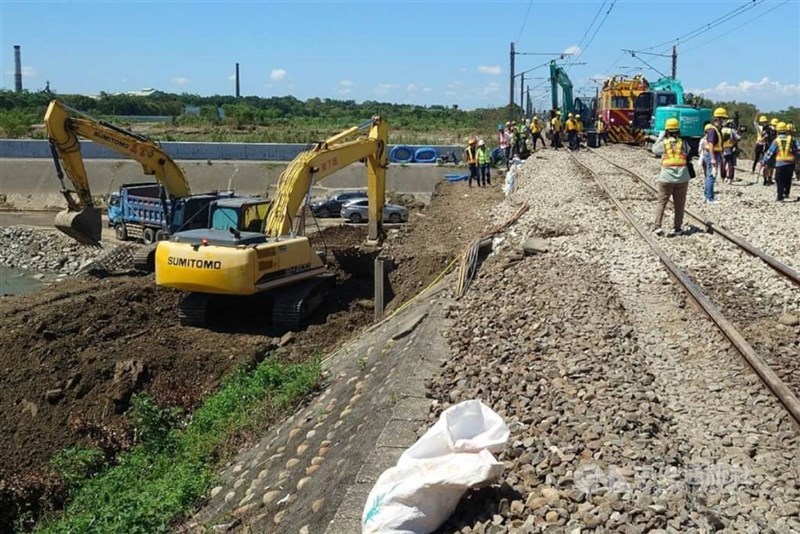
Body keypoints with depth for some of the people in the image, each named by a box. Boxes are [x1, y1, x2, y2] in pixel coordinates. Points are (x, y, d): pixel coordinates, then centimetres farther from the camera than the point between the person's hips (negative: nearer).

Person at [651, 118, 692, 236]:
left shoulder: (663, 143, -2)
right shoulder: (683, 143, 3)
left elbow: (654, 150, 15)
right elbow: (688, 153, 14)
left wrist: (661, 137, 20)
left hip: (666, 178, -1)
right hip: (682, 178, 2)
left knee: (661, 202, 2)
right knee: (679, 204, 10)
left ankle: (657, 226, -12)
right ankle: (678, 228, 12)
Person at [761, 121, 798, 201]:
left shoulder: (776, 141, -2)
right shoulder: (791, 139, 2)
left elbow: (769, 152, -1)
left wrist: (763, 161, 6)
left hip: (780, 163, -2)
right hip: (790, 163, 2)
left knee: (780, 181, 5)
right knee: (788, 180, 16)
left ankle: (780, 197, 2)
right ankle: (786, 195, 14)